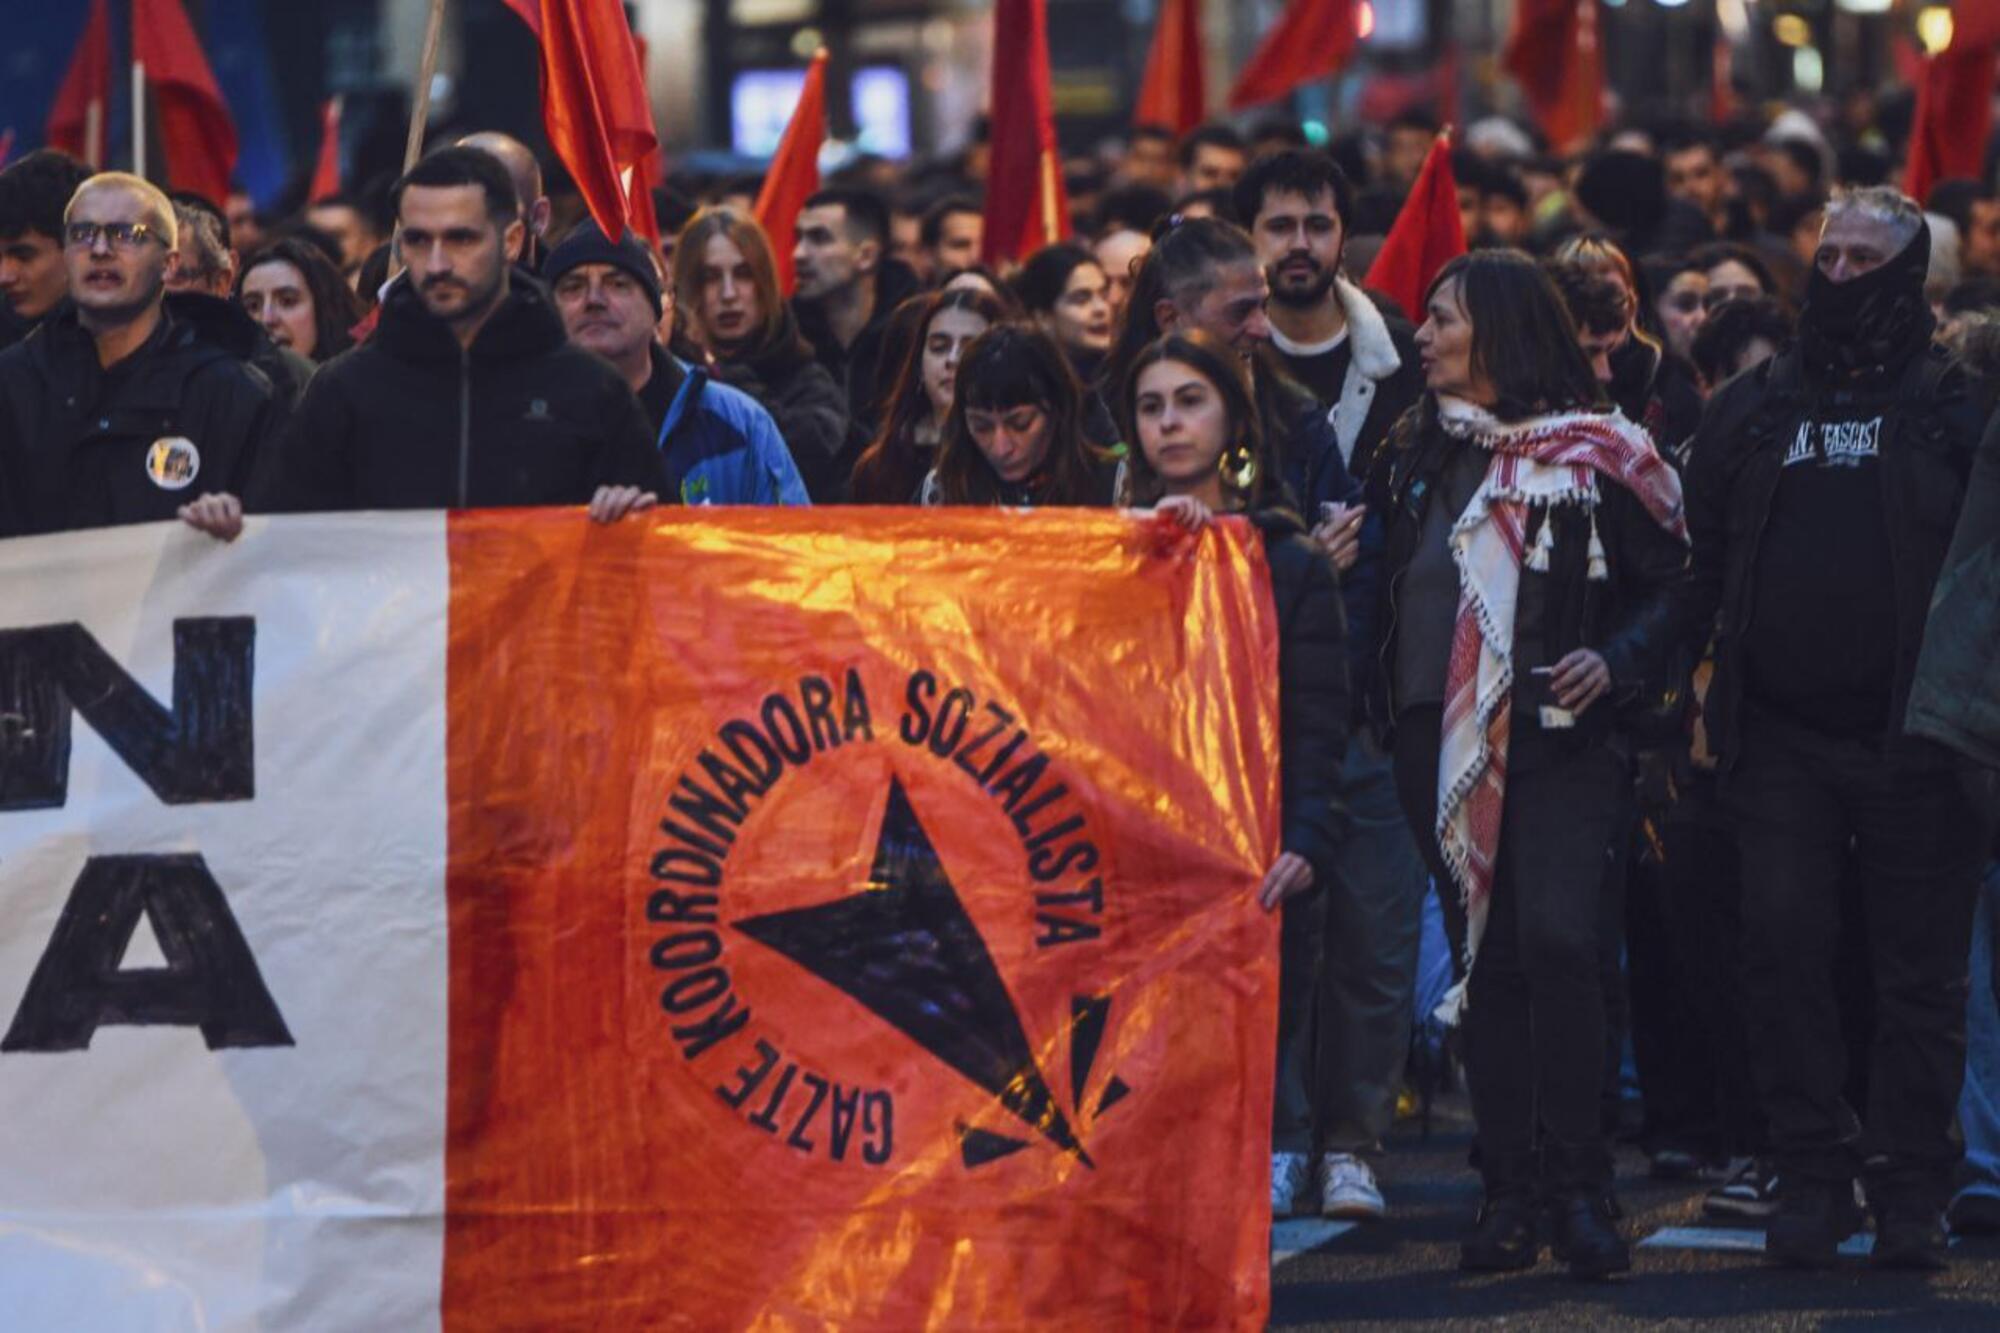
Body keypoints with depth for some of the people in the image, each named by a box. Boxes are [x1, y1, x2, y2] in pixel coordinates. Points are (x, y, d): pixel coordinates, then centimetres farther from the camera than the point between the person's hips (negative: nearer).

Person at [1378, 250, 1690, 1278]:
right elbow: (1393, 591, 20)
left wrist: (1616, 661, -13)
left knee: (1555, 941, -18)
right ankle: (1510, 1194, 7)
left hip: (1560, 734, -5)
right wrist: (1387, 712, 10)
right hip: (1445, 743, 5)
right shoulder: (1419, 452, 14)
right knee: (1484, 961, 4)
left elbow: (1676, 581, 2)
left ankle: (1577, 1189, -11)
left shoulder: (1596, 454, -1)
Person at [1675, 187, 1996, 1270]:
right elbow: (1704, 561, 17)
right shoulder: (1753, 408, 14)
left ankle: (1910, 1187, 6)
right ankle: (1813, 1173, 5)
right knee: (1785, 953, -2)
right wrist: (1705, 687, 6)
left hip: (1912, 736, -3)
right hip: (1781, 734, 3)